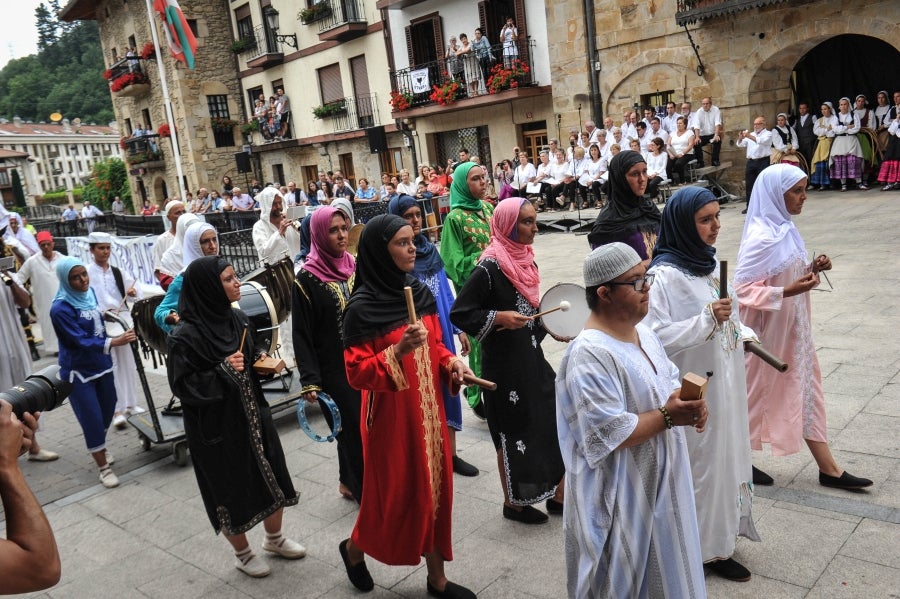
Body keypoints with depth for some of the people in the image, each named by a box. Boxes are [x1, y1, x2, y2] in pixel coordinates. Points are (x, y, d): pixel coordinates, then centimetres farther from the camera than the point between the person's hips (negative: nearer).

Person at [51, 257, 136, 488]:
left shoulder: (89, 292, -3)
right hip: (78, 371, -7)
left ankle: (98, 448, 43)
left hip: (101, 364, 7)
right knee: (92, 418, -1)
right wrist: (114, 342, -39)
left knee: (107, 410, 18)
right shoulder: (61, 308, -23)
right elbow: (81, 341, -28)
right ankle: (104, 468, 14)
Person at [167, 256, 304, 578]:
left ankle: (274, 538, 41)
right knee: (231, 488, 10)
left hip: (253, 414, 7)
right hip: (217, 425, -6)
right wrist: (223, 371, -27)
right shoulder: (186, 336, -21)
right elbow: (182, 385, -18)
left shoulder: (237, 318, 0)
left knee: (271, 476, 17)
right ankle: (243, 554, 34)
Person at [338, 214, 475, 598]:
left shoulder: (419, 293, 2)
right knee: (397, 495, 8)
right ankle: (354, 548, 39)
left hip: (428, 408, 6)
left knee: (434, 489, 14)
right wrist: (398, 351, -29)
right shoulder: (362, 308, -18)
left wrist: (451, 363, -6)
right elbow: (357, 374, -17)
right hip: (392, 415, -6)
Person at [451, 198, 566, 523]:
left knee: (552, 423, 13)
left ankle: (556, 494, 30)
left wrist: (547, 327, 6)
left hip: (531, 357, 8)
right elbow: (459, 314, -18)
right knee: (512, 433, 8)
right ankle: (513, 502, 28)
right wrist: (498, 318, -25)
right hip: (504, 365, -8)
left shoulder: (524, 259, 6)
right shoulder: (489, 268, -19)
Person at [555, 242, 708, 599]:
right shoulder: (590, 355, -27)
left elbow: (668, 383, 14)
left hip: (659, 480, 9)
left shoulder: (643, 333, 3)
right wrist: (667, 417, -24)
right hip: (620, 495, -9)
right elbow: (608, 433, -29)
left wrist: (687, 403, -7)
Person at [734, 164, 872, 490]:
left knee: (805, 388, 13)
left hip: (792, 327, 9)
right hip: (768, 330, -9)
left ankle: (828, 468, 24)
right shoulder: (762, 237, -23)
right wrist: (788, 291, -29)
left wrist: (812, 268, -1)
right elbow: (743, 289, -24)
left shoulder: (783, 228, 5)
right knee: (758, 393, 7)